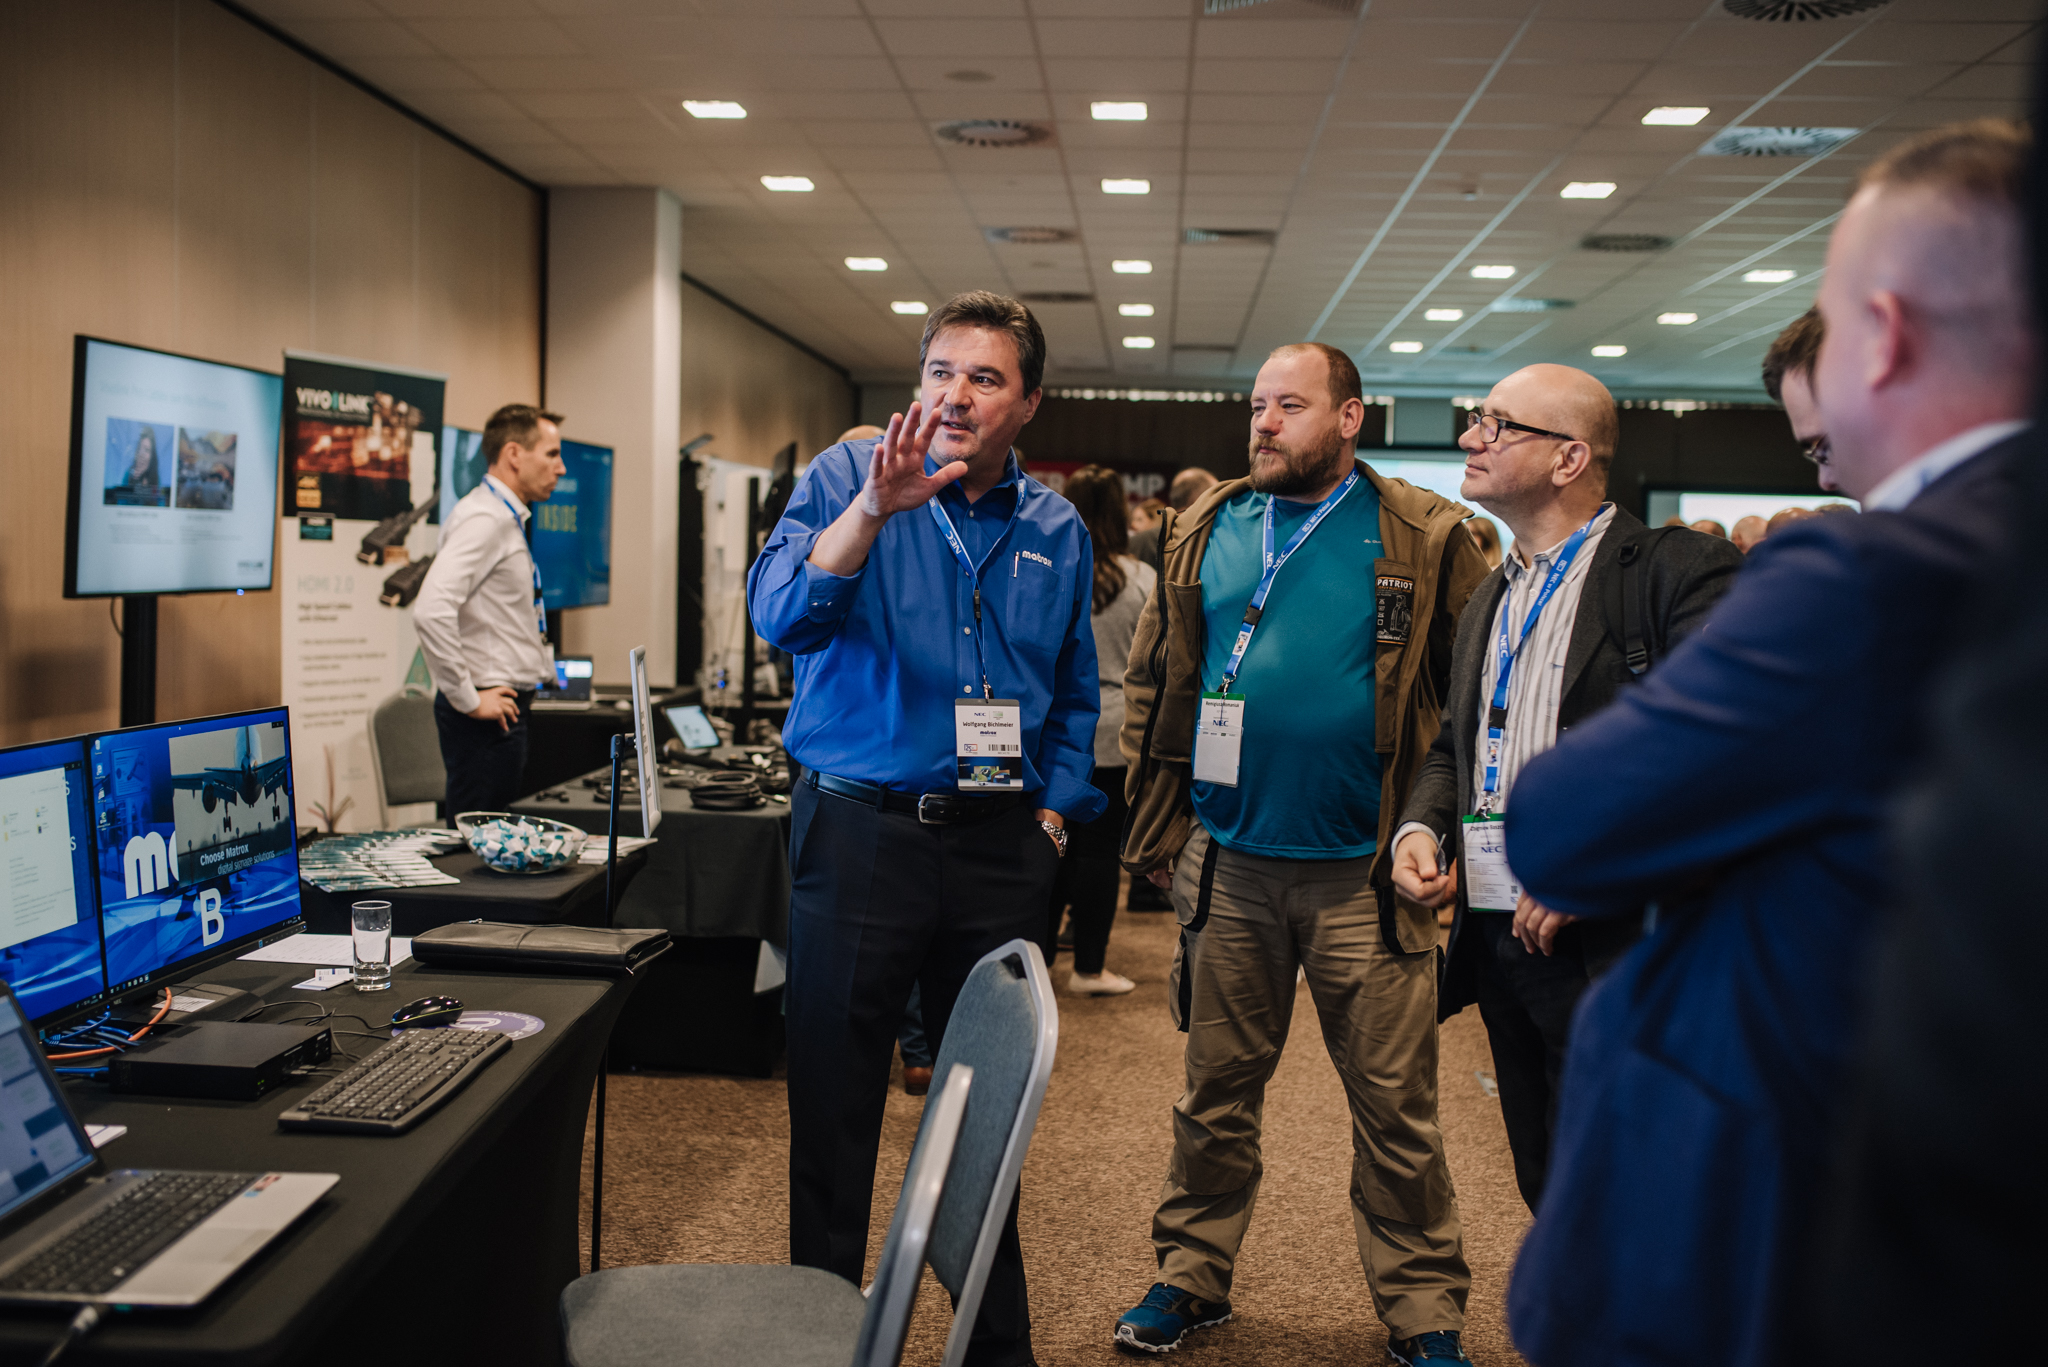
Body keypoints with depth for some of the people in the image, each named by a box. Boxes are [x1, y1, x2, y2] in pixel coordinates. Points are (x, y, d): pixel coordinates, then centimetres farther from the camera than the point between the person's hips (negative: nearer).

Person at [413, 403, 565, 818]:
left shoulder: (508, 519, 16)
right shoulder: (485, 519, -16)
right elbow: (431, 612, -28)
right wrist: (467, 700, -22)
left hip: (507, 708, 10)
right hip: (488, 716, -10)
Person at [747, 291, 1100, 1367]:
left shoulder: (1056, 529, 9)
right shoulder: (847, 479, -3)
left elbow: (1074, 695, 18)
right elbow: (783, 615, -21)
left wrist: (1056, 807, 8)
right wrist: (874, 509, -33)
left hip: (1001, 846, 3)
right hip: (860, 830, -3)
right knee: (834, 1106, 5)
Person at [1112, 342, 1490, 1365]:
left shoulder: (1424, 540, -3)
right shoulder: (1207, 533, 9)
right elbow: (1151, 684, 11)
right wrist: (1161, 828, 5)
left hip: (1364, 872, -3)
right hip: (1228, 866, 3)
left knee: (1395, 1107, 6)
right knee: (1216, 1092, 14)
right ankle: (1190, 1276, 29)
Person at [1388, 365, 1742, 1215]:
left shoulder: (1678, 572, -10)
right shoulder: (1490, 596, 17)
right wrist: (1420, 826, 6)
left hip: (1611, 947, -7)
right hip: (1497, 940, 8)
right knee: (1546, 1185, 18)